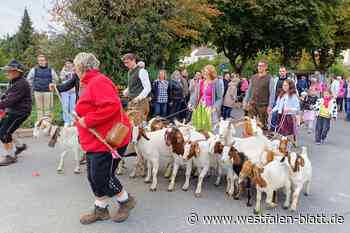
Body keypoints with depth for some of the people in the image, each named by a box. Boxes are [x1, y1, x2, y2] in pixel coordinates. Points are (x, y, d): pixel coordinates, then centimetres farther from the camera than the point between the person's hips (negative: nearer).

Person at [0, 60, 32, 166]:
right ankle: (19, 146, 30)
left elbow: (10, 100, -26)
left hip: (20, 112, -10)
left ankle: (10, 156, 8)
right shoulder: (14, 82, 12)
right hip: (12, 110, 10)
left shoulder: (21, 84, -21)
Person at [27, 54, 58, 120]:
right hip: (38, 92, 1)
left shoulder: (50, 70, 1)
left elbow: (56, 79, 14)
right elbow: (29, 78, 15)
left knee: (48, 109, 0)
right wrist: (34, 85, 11)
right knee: (39, 109, 8)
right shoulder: (34, 70, 3)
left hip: (48, 92, -1)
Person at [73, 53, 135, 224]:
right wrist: (82, 118, 11)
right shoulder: (91, 83, 15)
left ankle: (126, 201, 20)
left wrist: (88, 120, -24)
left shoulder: (98, 81, -16)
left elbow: (112, 106, -30)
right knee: (94, 177, 13)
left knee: (102, 178, -3)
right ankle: (100, 210, 29)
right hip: (95, 140, 10)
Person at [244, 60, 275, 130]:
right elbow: (249, 90, 16)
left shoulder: (269, 79, -3)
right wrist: (245, 101, 11)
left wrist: (270, 105, -13)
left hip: (263, 105, -4)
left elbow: (272, 93, -6)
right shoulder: (253, 77, 11)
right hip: (252, 104, 4)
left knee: (263, 124, 3)